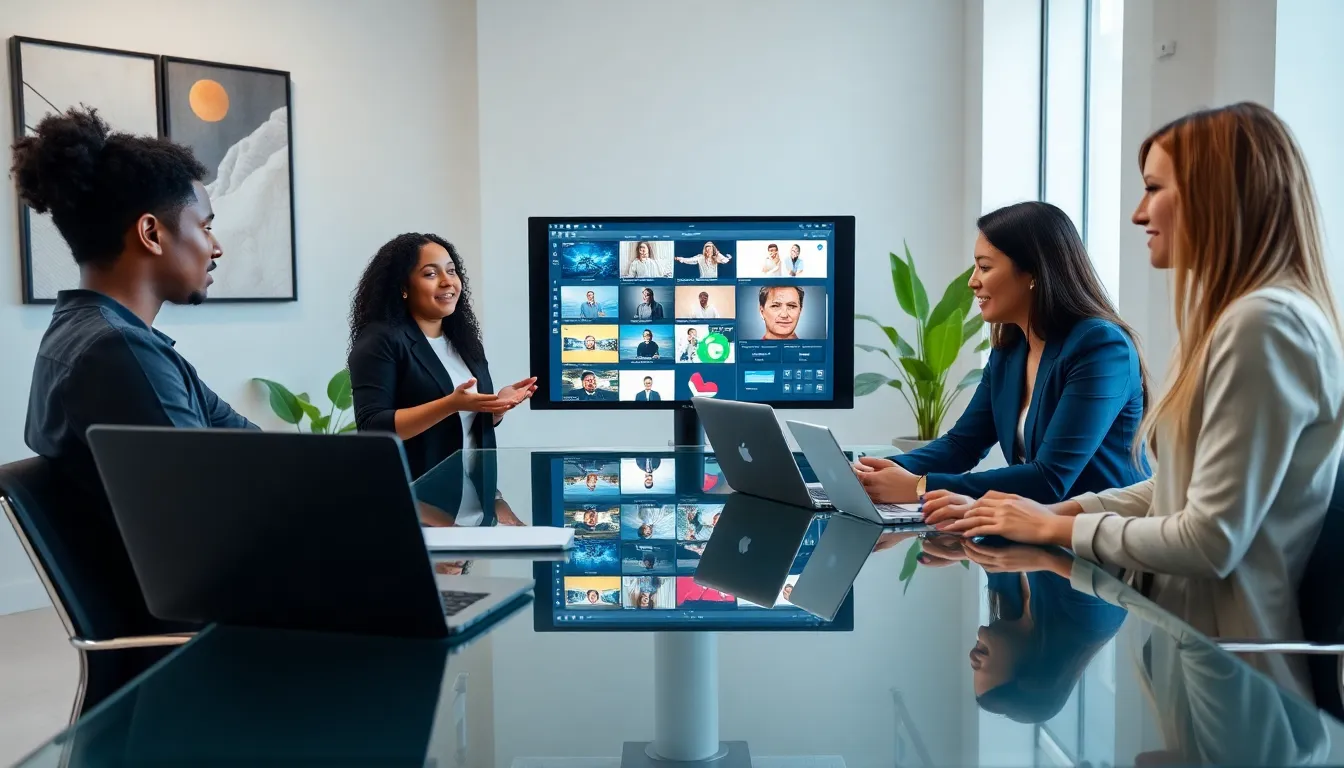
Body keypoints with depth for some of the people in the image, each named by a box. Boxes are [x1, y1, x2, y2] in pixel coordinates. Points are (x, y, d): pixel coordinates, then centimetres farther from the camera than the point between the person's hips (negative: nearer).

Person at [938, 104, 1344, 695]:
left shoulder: (1264, 324, -21)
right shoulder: (1243, 314, 12)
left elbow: (1211, 541, -24)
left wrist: (1057, 528, -11)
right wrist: (1056, 509, 2)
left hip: (1222, 672, -8)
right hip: (1191, 637, 8)